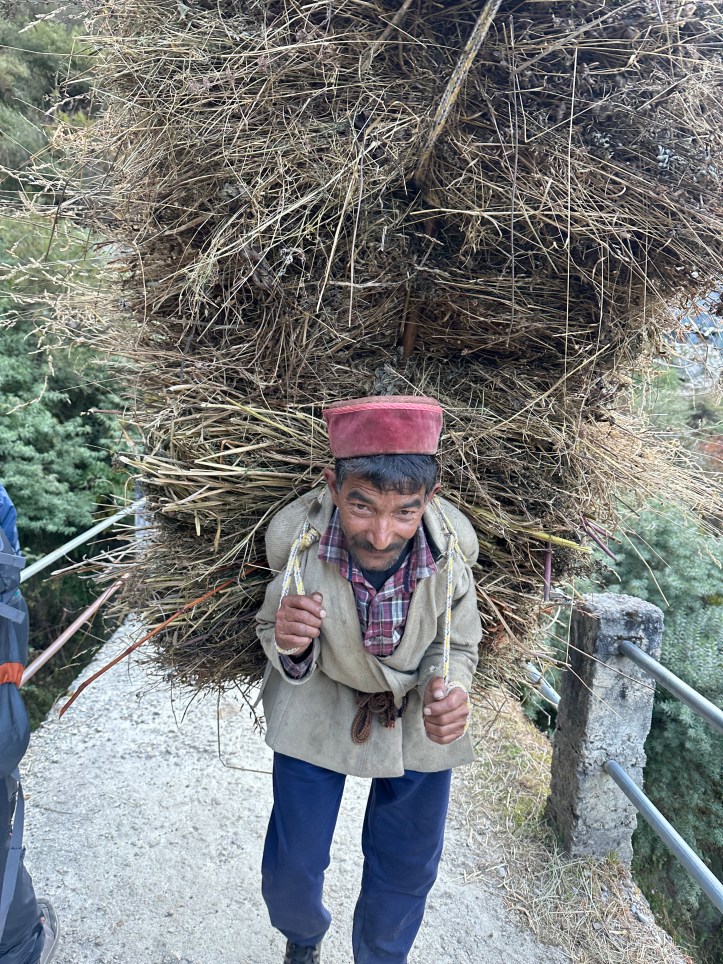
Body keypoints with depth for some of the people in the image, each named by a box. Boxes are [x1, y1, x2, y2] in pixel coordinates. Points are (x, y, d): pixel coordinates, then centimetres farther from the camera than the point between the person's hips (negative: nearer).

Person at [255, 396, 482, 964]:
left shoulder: (452, 546, -28)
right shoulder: (296, 538, -30)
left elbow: (457, 645, -10)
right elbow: (279, 641, -14)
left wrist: (448, 690, -32)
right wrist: (288, 644, -38)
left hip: (418, 714, 1)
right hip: (318, 704, 0)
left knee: (407, 869, 17)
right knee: (291, 868, 13)